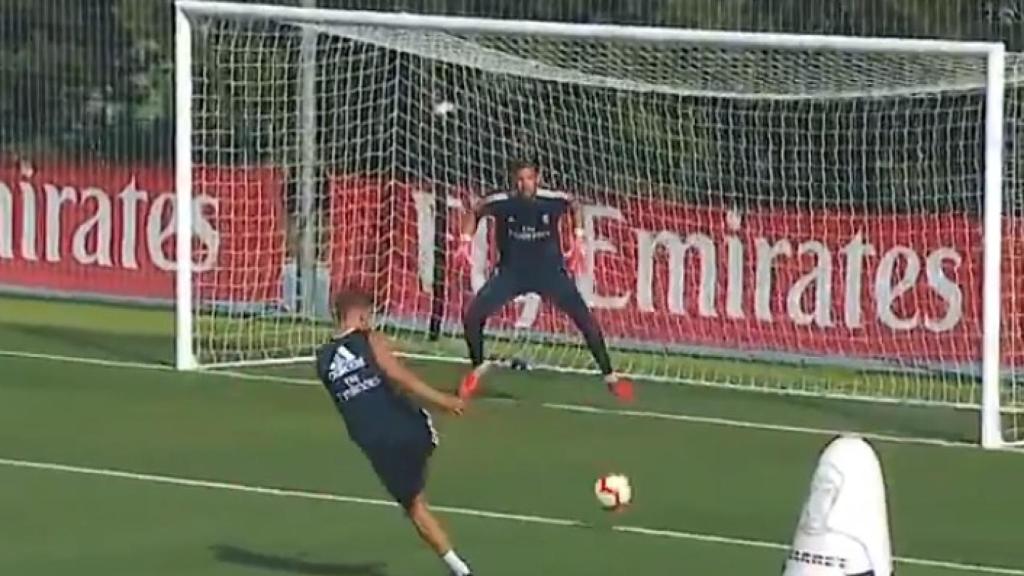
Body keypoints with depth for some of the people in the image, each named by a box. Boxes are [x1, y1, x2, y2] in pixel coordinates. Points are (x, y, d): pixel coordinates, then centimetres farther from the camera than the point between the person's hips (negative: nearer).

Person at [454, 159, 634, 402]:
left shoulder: (554, 200, -18)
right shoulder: (502, 202, -18)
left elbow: (575, 206, 7)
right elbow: (474, 212, 3)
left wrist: (578, 240, 2)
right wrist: (466, 241, -9)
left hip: (550, 270, -1)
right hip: (511, 272, 1)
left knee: (585, 318, -11)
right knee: (472, 316, -10)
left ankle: (609, 375, 2)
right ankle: (478, 366, 17)